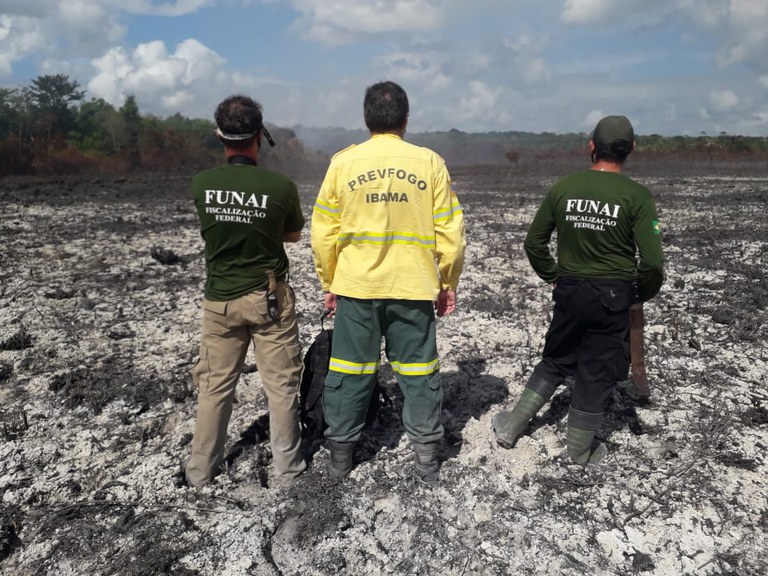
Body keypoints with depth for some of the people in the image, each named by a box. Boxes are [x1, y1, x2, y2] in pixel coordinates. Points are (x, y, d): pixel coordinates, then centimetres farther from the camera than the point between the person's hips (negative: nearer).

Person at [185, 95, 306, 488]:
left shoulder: (201, 185, -7)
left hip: (219, 299, 3)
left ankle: (201, 469, 28)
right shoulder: (280, 187, -15)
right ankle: (286, 468, 21)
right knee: (281, 386, 10)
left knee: (214, 386, 15)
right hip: (269, 298, -3)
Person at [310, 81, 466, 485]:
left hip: (355, 287, 1)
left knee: (349, 371, 12)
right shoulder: (429, 162, -2)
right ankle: (427, 458, 21)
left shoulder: (343, 163, -1)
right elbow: (450, 231, -1)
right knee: (418, 371, 11)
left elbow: (324, 231, 1)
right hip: (413, 288, 0)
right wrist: (448, 284, 9)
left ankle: (339, 455, 24)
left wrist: (328, 283, 12)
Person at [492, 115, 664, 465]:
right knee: (596, 373, 12)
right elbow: (652, 262, -15)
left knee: (554, 361, 20)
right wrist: (642, 295, 3)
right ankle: (580, 450, 29)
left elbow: (534, 243, 2)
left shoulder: (563, 188, -3)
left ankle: (511, 428, 25)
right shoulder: (637, 196, -11)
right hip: (613, 296, -2)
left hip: (569, 291, 3)